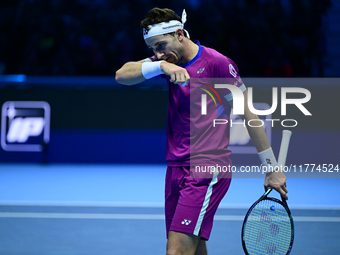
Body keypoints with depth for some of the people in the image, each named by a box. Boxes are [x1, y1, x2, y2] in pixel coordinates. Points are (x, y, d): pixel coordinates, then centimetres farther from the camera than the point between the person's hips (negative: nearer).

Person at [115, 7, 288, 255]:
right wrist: (160, 66, -19)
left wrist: (272, 168, -5)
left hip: (208, 171, -7)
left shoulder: (217, 63, -9)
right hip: (176, 167, 7)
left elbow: (249, 114, -5)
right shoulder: (168, 62, 11)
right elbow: (122, 75, 0)